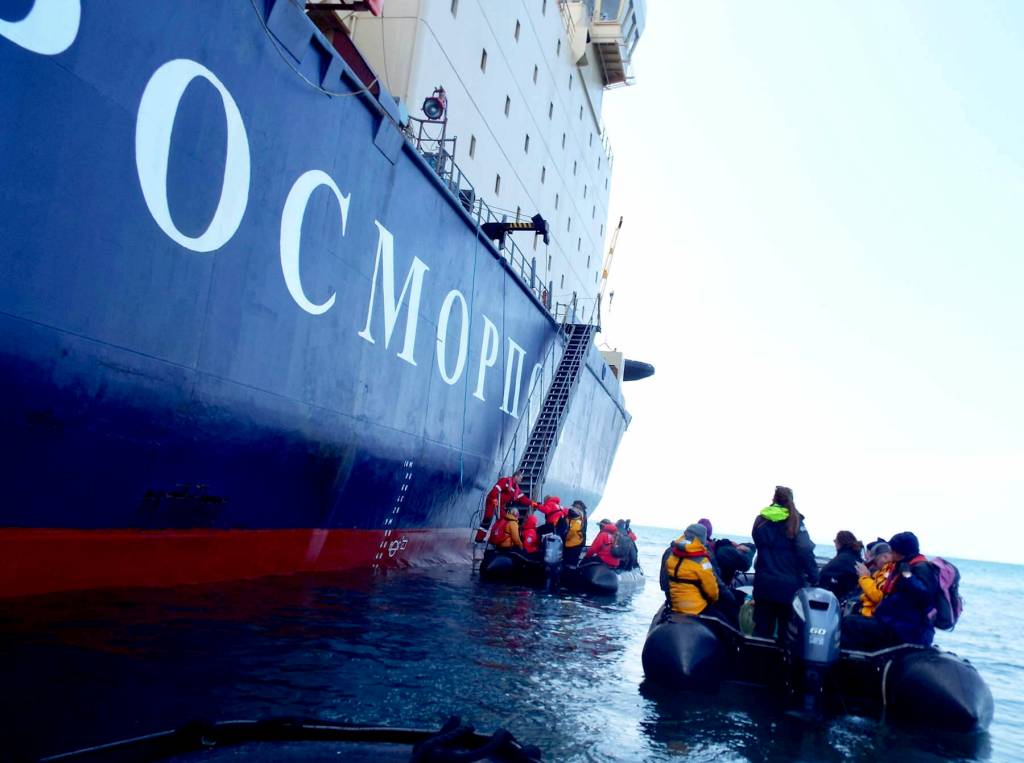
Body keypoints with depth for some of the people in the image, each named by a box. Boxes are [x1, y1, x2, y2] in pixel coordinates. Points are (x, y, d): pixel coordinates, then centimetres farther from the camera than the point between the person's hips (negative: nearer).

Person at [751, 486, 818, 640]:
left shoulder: (761, 520, 6)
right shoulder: (794, 521, -7)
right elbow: (805, 551, -16)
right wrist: (813, 577, -12)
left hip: (764, 584, 3)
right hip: (789, 585, -3)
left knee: (762, 631, 10)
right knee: (786, 632, 6)